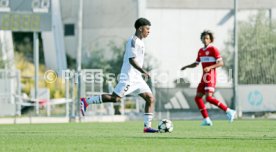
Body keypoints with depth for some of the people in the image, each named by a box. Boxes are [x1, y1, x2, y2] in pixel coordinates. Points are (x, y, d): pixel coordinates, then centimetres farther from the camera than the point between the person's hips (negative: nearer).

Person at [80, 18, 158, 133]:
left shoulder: (139, 41, 18)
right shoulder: (133, 41, -12)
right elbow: (131, 59, -21)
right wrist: (143, 71, -24)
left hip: (136, 78, 10)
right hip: (129, 77, -10)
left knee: (150, 99, 1)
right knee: (115, 98, -11)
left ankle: (147, 126, -1)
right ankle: (86, 101, 0)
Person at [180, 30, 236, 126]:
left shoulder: (213, 49, -6)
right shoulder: (201, 51, 16)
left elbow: (221, 63, -12)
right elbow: (196, 64, 26)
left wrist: (210, 67, -24)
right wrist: (186, 67, 11)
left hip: (210, 77, -8)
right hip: (204, 78, 8)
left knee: (209, 98, -20)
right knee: (198, 98, 1)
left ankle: (228, 111, -14)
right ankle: (206, 120, 3)